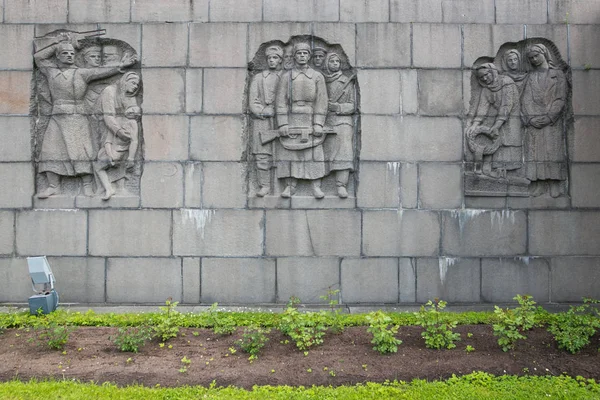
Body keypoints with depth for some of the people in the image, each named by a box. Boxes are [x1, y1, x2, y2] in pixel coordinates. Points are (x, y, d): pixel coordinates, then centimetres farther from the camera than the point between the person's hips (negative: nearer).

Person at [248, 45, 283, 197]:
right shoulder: (258, 78, 13)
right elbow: (252, 102, 6)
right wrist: (265, 112, -8)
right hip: (262, 121, 1)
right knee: (262, 155, -4)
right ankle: (265, 185, 2)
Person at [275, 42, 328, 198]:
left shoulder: (318, 77, 5)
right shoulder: (286, 77, 6)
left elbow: (321, 102, -1)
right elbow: (281, 102, 0)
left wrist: (318, 124, -10)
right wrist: (282, 124, -9)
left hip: (310, 121, -1)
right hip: (291, 121, 1)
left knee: (314, 154, -3)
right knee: (289, 153, 0)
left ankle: (316, 187, 0)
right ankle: (291, 186, 7)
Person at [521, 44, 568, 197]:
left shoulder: (557, 75, 8)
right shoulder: (530, 77, 15)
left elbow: (560, 99, 0)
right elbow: (525, 100, 7)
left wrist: (548, 117, -12)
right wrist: (530, 118, -8)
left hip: (552, 122, -2)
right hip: (533, 122, 2)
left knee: (553, 151, -6)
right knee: (535, 152, -5)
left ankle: (555, 185, -5)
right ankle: (538, 185, -4)